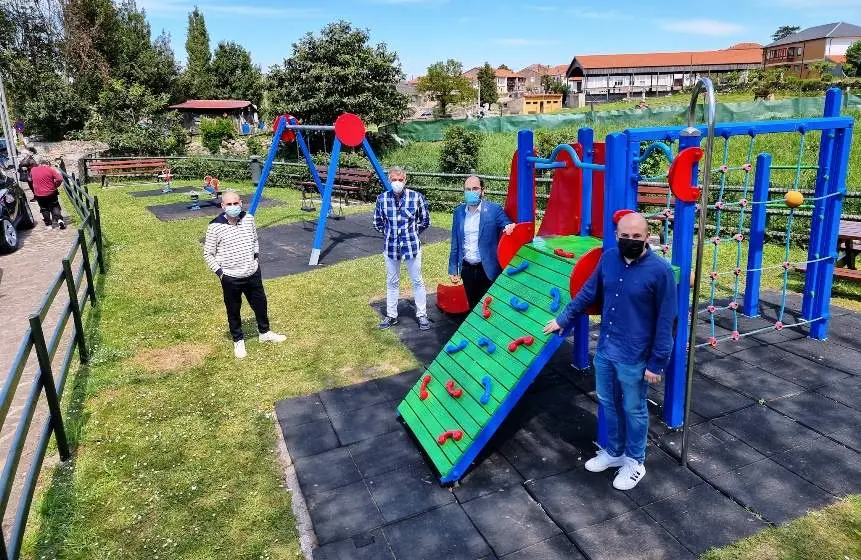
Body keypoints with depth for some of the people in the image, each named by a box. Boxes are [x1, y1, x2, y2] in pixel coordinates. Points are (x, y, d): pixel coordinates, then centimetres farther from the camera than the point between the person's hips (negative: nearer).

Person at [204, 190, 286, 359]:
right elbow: (208, 253, -7)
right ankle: (238, 341, 35)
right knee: (233, 311, 13)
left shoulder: (249, 219, -4)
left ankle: (264, 333, 43)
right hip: (231, 278, -4)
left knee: (260, 304, 20)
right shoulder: (215, 227, -17)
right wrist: (219, 272, -10)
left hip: (253, 273, 4)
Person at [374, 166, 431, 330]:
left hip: (412, 246, -2)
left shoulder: (417, 197, -11)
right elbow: (377, 223, 9)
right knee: (392, 282, 14)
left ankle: (422, 315, 24)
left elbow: (425, 221, 3)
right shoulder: (382, 198, -5)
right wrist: (389, 233, 6)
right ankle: (391, 315, 28)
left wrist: (413, 232, 4)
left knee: (417, 281, 9)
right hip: (390, 246, 2)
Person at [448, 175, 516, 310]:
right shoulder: (459, 211, 4)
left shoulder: (494, 209, -8)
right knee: (472, 306, 15)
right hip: (467, 269, 4)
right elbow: (455, 244, 8)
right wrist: (453, 270, 7)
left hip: (487, 269, -4)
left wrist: (509, 227, -37)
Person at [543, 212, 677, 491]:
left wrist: (657, 362, -11)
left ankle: (634, 462, 35)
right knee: (608, 404, 21)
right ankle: (614, 452, 42)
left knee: (634, 410, 14)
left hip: (634, 358, -5)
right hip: (604, 350, 5)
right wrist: (563, 318, 15)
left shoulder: (660, 270, -18)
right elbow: (588, 293, 11)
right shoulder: (609, 258, -3)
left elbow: (665, 321, -13)